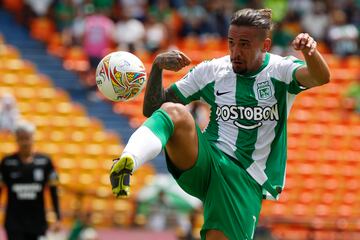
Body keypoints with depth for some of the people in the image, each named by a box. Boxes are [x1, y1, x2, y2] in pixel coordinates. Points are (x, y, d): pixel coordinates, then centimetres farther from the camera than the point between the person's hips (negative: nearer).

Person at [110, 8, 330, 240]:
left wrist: (311, 50, -45)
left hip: (247, 182, -1)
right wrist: (158, 66, -10)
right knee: (175, 112, -29)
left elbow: (321, 77, -22)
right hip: (204, 164, 1)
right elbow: (152, 109, 9)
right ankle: (126, 164, -55)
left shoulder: (280, 70, 1)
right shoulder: (210, 71, 8)